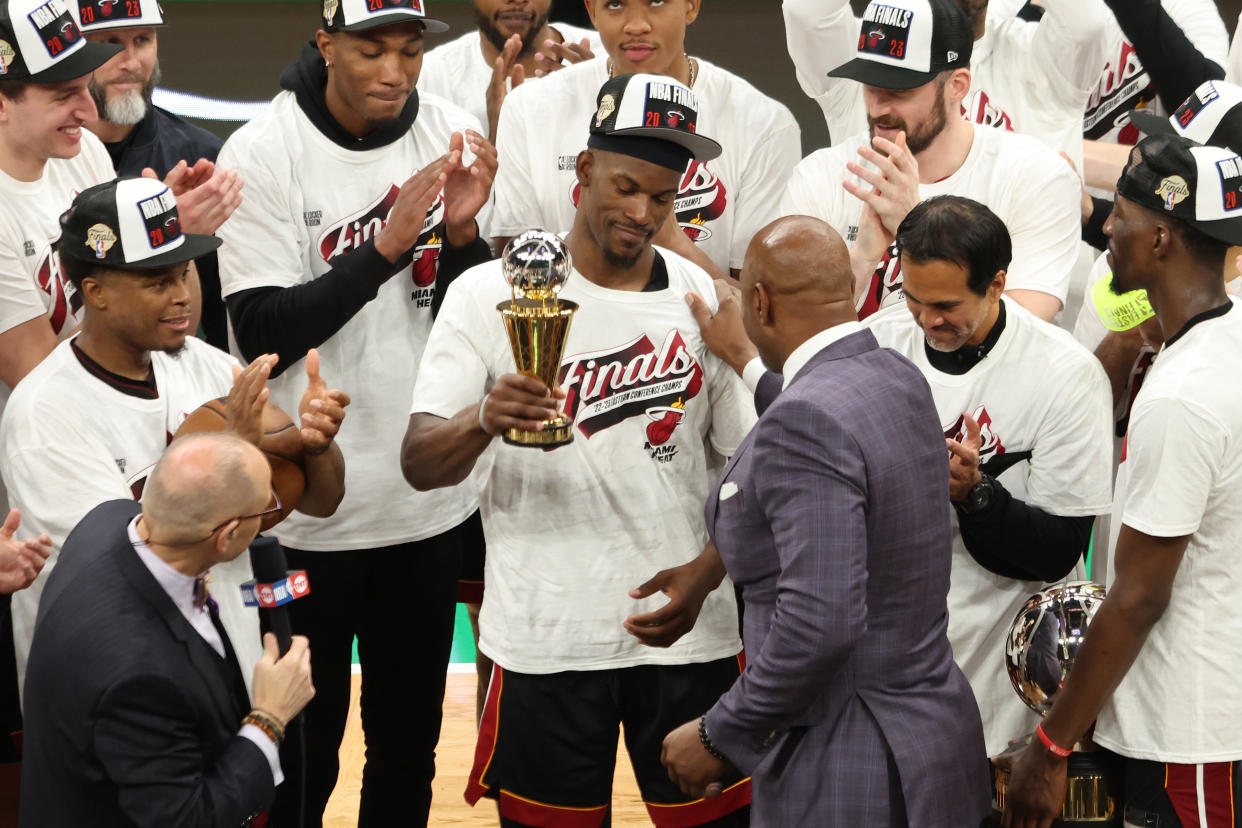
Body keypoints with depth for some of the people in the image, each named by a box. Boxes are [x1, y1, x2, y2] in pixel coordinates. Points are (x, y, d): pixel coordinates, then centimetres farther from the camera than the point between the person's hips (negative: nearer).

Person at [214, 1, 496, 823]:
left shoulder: (452, 134, -1)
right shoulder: (261, 152, -12)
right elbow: (262, 334, -16)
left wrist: (463, 230, -17)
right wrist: (385, 247, -24)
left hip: (429, 500, 4)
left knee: (410, 742, 16)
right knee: (301, 753, 7)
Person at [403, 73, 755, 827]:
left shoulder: (704, 299, 4)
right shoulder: (491, 294, -2)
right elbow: (419, 466, -9)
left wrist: (706, 572, -10)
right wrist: (483, 419, -31)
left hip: (688, 631, 2)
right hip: (547, 642, -2)